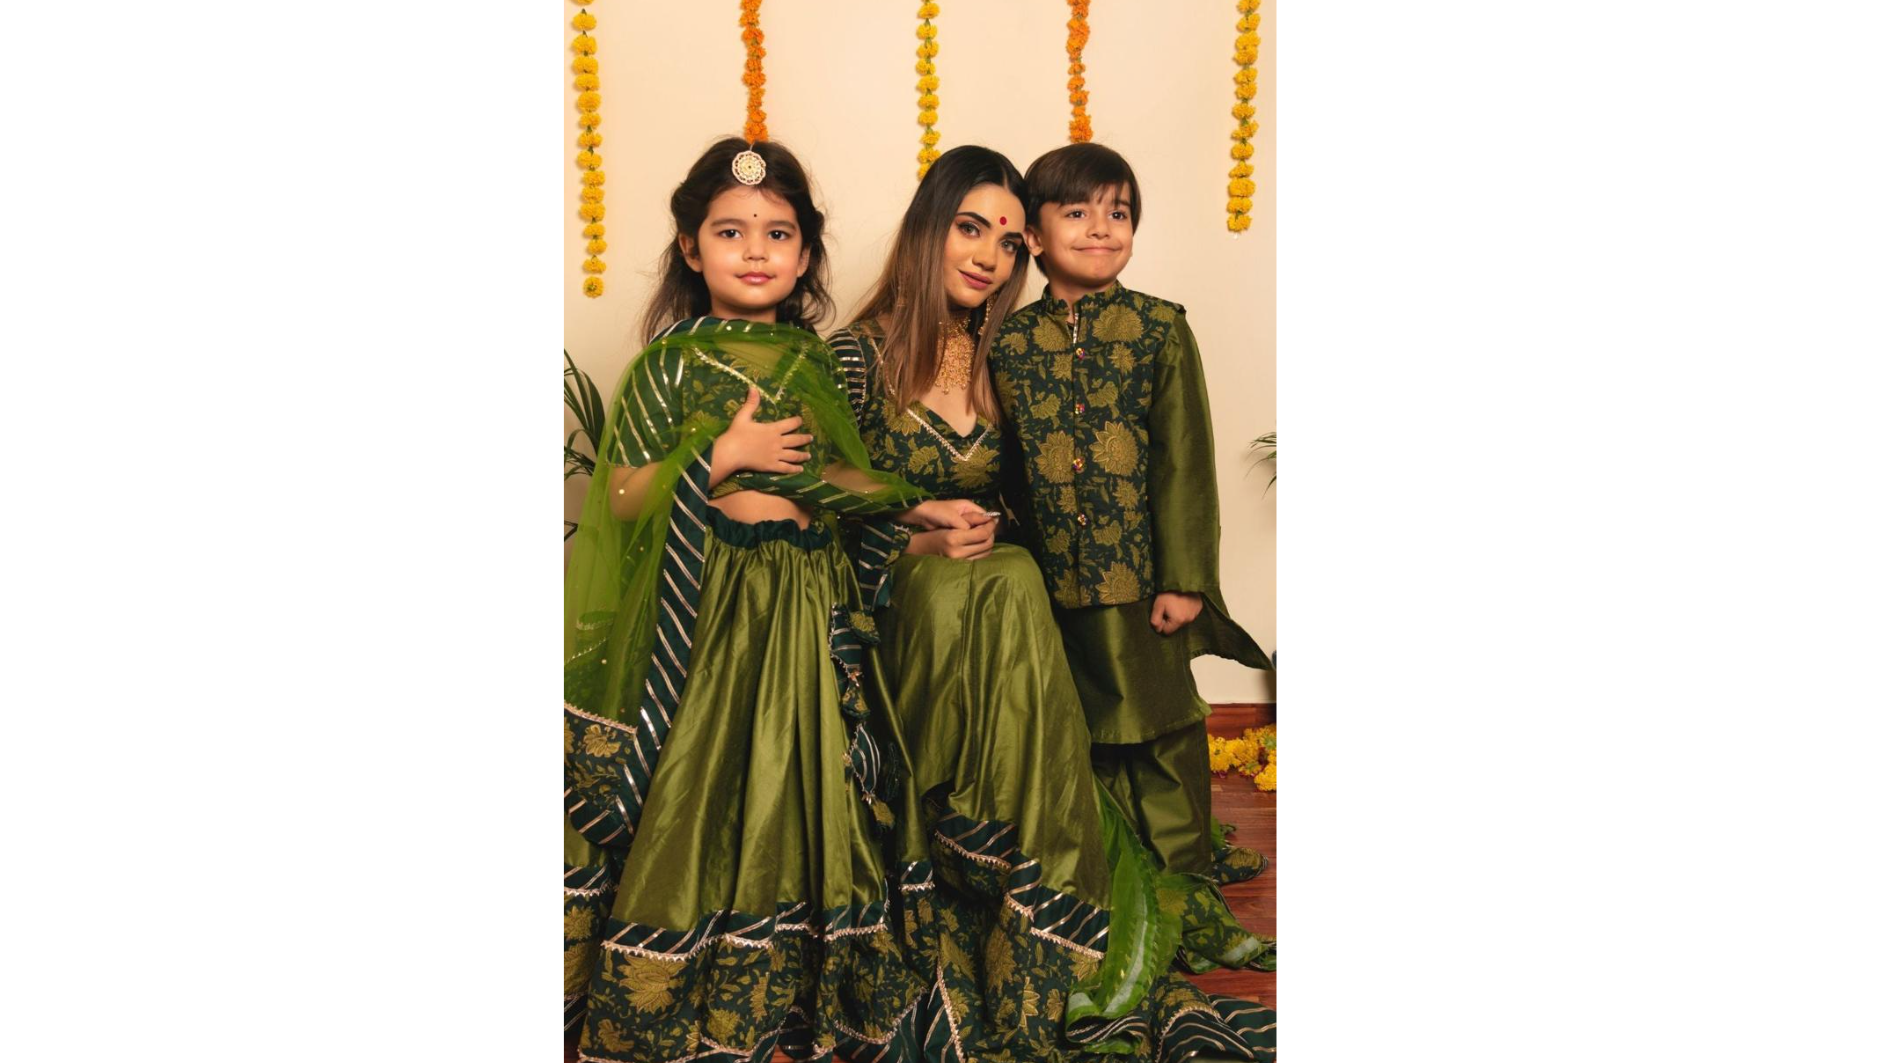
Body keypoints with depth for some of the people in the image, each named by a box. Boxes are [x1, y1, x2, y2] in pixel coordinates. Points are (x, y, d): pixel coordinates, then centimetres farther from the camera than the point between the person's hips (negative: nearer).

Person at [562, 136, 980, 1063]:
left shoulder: (815, 362, 8)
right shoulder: (671, 362, -3)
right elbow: (620, 497, -7)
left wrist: (917, 508, 1)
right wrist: (722, 455, -15)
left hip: (807, 603, 4)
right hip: (704, 609, -4)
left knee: (802, 792, 9)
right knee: (695, 796, 3)